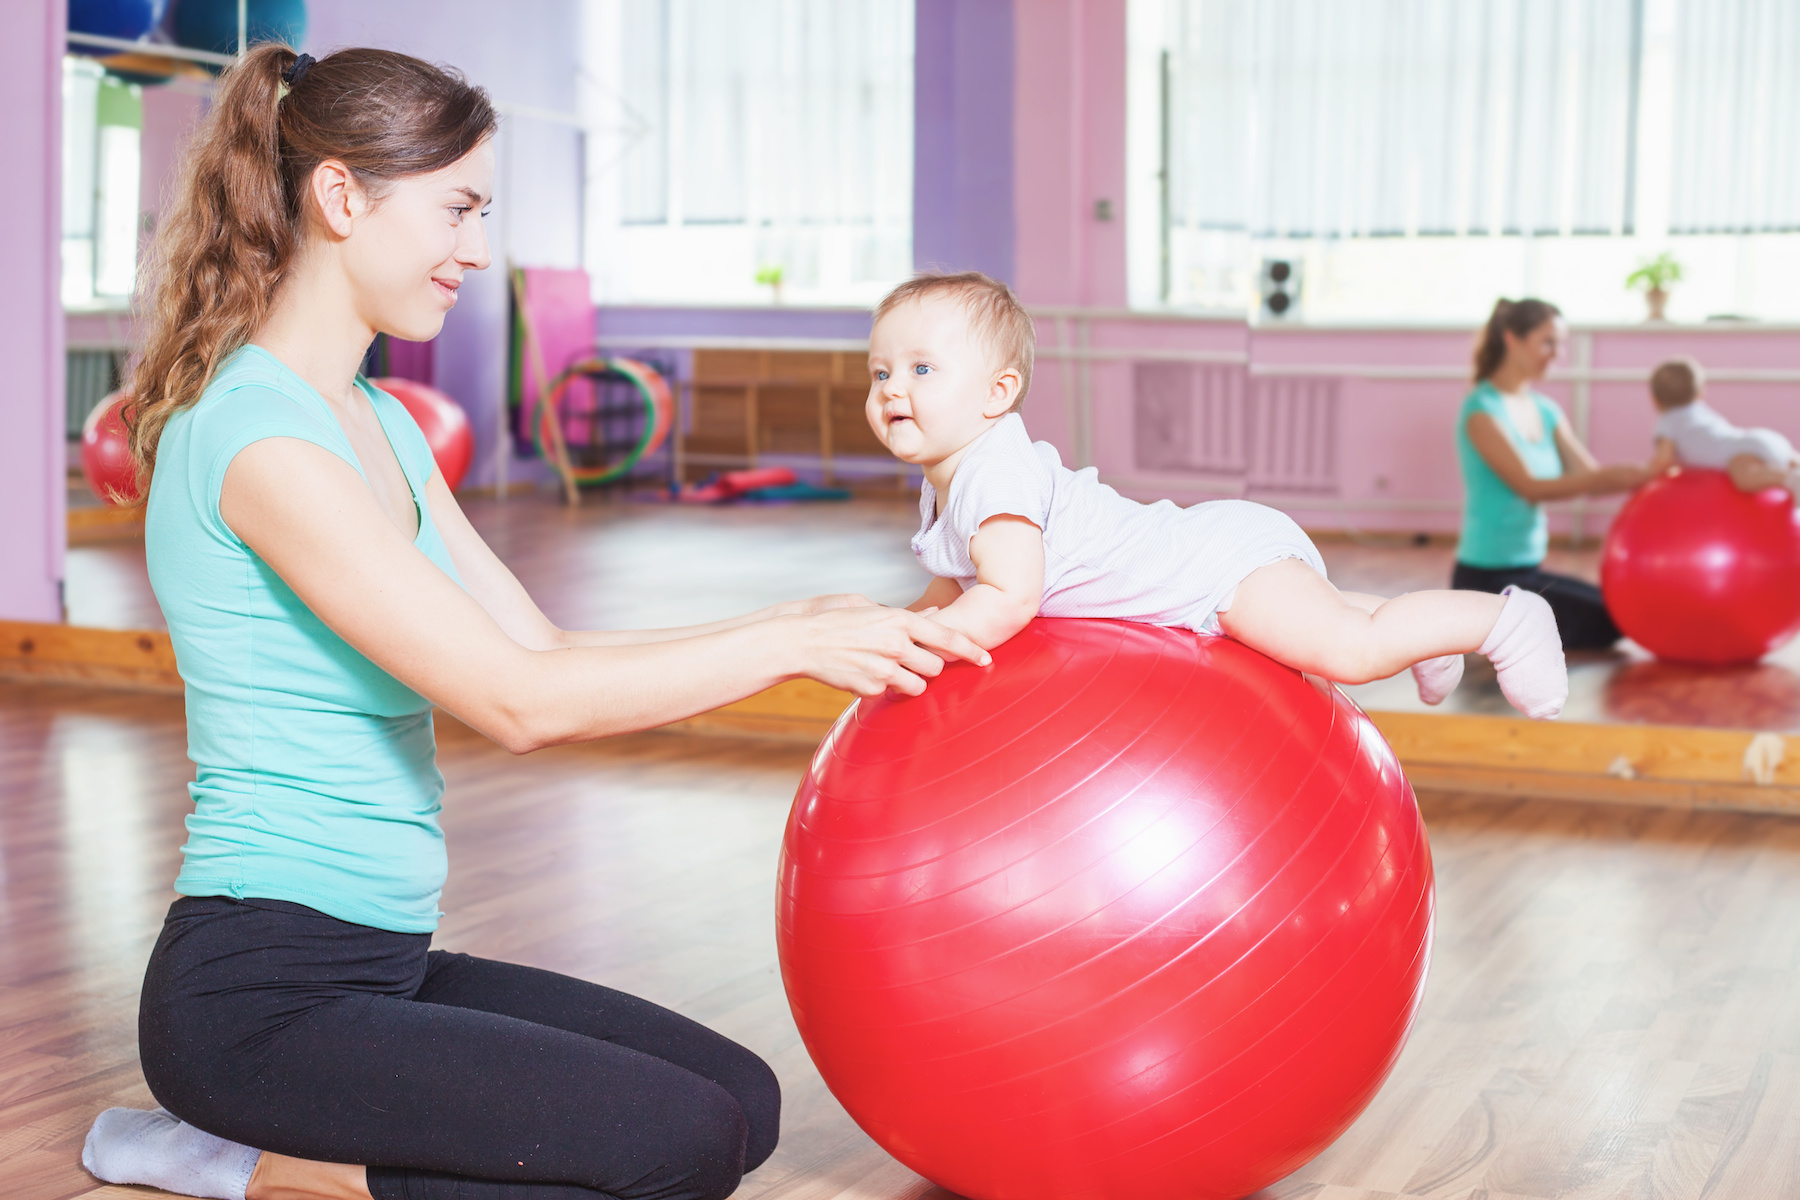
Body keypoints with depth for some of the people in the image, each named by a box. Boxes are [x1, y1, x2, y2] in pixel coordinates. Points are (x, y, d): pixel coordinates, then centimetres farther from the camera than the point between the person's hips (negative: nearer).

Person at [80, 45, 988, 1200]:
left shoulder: (377, 423, 13)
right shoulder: (258, 434, -18)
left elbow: (547, 648, 10)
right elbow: (519, 702, -21)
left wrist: (810, 619, 2)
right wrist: (795, 645, -15)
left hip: (381, 965, 10)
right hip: (258, 990, -10)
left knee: (744, 1101, 3)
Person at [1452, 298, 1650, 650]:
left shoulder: (1544, 409, 10)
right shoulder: (1483, 410, -15)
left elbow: (1588, 476, 5)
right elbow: (1529, 486, -23)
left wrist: (1643, 478, -14)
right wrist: (1611, 476, -32)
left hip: (1528, 570, 9)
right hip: (1486, 579, -9)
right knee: (1603, 622, -14)